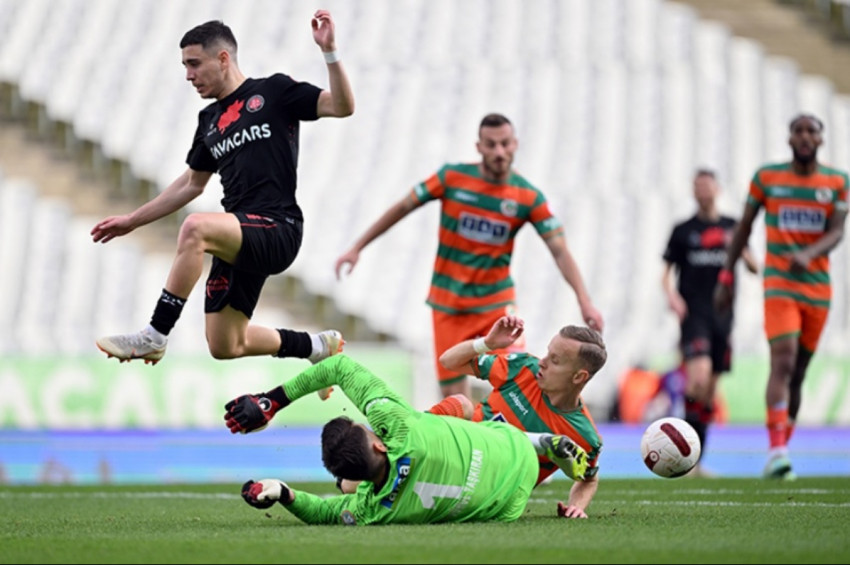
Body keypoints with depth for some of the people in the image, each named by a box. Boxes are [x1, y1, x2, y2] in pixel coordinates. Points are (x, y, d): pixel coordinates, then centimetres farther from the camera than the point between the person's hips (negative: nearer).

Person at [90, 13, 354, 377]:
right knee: (225, 347, 5)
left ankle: (153, 338, -28)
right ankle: (317, 347, 28)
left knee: (195, 228, -34)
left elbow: (342, 107, -7)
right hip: (240, 239, 8)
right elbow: (191, 184, 30)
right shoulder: (210, 120, 19)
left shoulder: (273, 92, 1)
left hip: (276, 227, -8)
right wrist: (131, 221, 30)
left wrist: (329, 52, -19)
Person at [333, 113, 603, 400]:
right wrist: (357, 248, 3)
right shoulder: (452, 177, -8)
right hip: (448, 302, 1)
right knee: (453, 393, 0)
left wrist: (585, 300, -22)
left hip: (496, 301, -1)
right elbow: (403, 207, 2)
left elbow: (560, 250, -11)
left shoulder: (529, 197, -8)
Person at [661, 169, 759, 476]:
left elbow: (754, 269, 13)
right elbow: (667, 272, 4)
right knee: (699, 376, -23)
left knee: (710, 389, 6)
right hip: (693, 314, -4)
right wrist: (672, 295, -16)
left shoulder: (732, 227, 11)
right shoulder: (683, 230, 4)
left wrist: (740, 250, -8)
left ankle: (695, 461, 14)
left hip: (722, 315, 4)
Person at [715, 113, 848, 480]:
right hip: (779, 283, -3)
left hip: (818, 286, 3)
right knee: (783, 362, -20)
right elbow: (745, 226, 10)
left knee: (798, 372, 7)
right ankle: (776, 451, -27)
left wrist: (808, 254, -25)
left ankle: (780, 453, 17)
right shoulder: (767, 178, 2)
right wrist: (727, 275, 8)